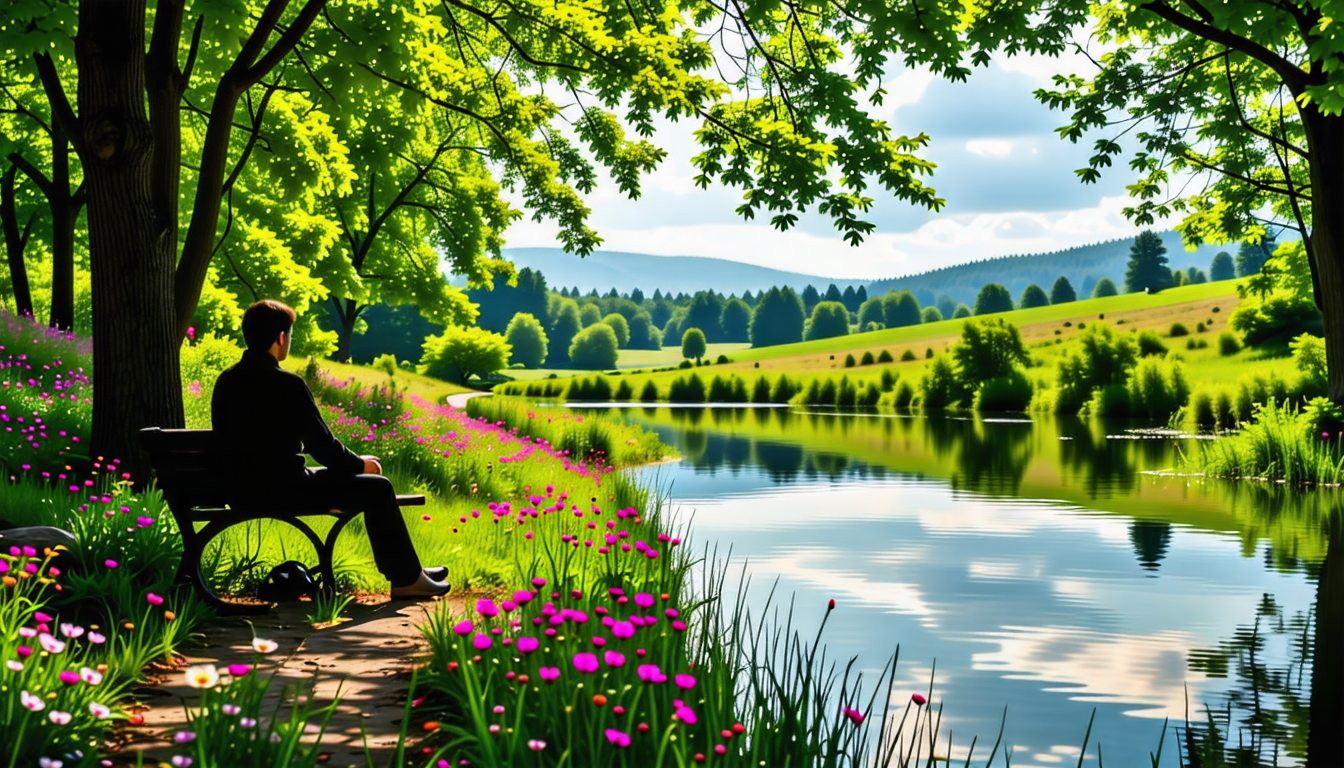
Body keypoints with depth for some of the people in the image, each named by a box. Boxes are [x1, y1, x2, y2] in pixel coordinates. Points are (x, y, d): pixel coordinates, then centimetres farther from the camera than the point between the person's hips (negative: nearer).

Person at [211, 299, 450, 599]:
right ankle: (407, 579, 14)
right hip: (281, 490, -9)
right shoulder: (287, 385, -18)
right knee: (377, 487, 5)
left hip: (240, 490, 9)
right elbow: (322, 446, -14)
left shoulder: (225, 381, 6)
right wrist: (360, 464, 7)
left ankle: (404, 569, 33)